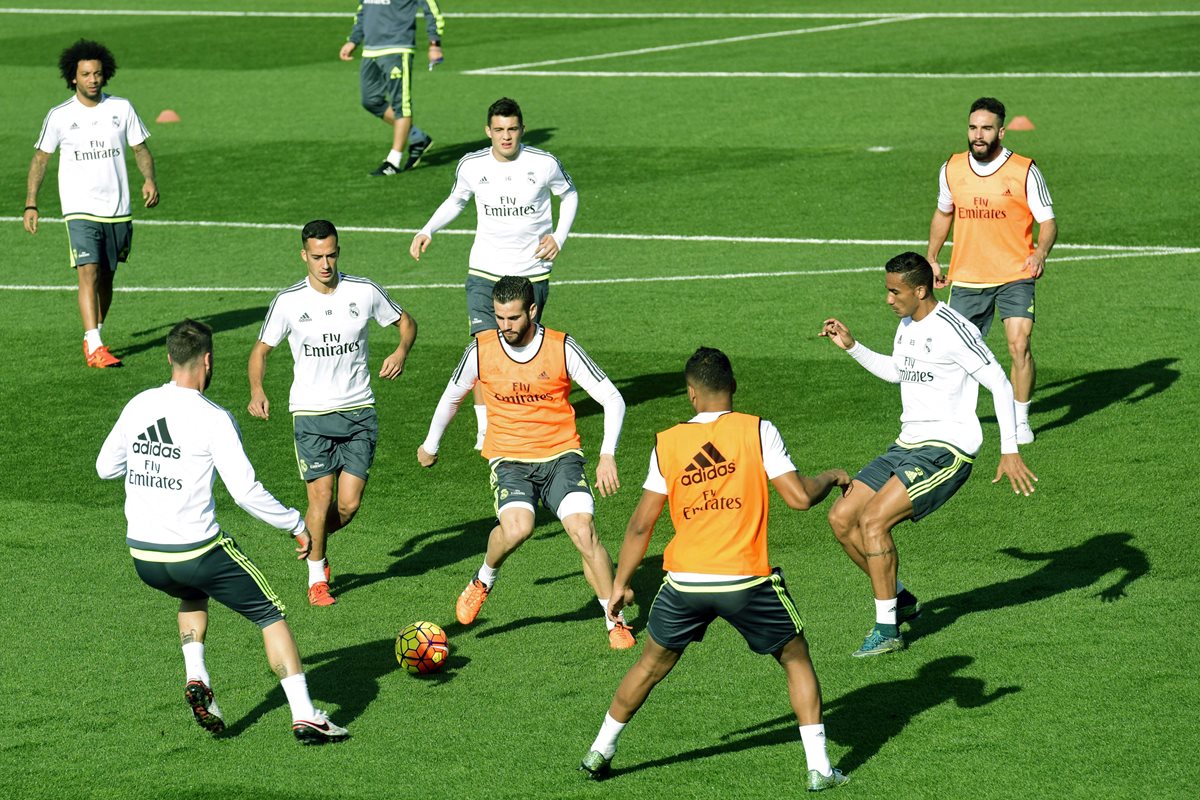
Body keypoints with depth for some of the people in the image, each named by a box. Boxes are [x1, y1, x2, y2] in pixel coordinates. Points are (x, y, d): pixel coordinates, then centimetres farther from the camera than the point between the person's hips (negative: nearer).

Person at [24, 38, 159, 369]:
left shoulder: (122, 108, 3)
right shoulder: (59, 116, -1)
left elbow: (140, 148, 10)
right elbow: (40, 158, 7)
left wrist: (149, 180, -9)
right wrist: (31, 204, 3)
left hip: (118, 210, 3)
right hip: (80, 210, -3)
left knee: (106, 278, 10)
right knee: (89, 274, -16)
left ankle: (95, 337, 26)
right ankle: (93, 347, -21)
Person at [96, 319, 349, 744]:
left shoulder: (138, 406, 3)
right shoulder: (213, 419, -13)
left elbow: (105, 467, 16)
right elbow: (245, 490, -17)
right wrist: (296, 524, -5)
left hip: (142, 557, 6)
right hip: (196, 551, -6)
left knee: (193, 594, 37)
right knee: (271, 615, 9)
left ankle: (196, 680, 17)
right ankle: (304, 716, 1)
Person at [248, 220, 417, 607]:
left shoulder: (364, 292, -3)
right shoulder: (288, 302, -6)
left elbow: (406, 321, 12)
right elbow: (262, 348, 5)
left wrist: (401, 350, -9)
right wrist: (257, 390, -14)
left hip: (359, 410, 2)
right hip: (311, 413, -2)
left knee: (349, 504, -4)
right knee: (322, 496, -10)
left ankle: (313, 541, 29)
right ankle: (316, 576, 11)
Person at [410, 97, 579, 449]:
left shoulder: (544, 164, -9)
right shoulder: (471, 165, -5)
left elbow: (569, 194, 11)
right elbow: (456, 200, 16)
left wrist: (559, 236, -2)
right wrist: (427, 231, 2)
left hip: (532, 272, 0)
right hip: (485, 272, 0)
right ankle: (485, 430, -4)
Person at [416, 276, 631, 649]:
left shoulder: (561, 348, -8)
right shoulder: (481, 349, -4)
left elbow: (613, 400, -6)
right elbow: (451, 397, 16)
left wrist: (608, 455, -19)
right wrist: (430, 445, 26)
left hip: (560, 454, 0)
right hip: (509, 459, 0)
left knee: (584, 533, -19)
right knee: (516, 529, -28)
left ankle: (616, 622, -5)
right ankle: (483, 581, 5)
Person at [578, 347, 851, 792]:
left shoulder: (667, 443, 1)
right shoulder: (757, 431, -5)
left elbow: (641, 524, 4)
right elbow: (799, 497, -8)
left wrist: (620, 584, 14)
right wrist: (831, 478, 13)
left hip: (685, 583, 2)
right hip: (746, 580, -2)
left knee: (651, 667, 22)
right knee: (797, 659, 16)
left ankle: (599, 754, 29)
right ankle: (819, 768, 8)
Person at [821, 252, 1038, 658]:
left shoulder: (953, 330, -16)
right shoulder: (908, 325, 12)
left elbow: (1000, 384, -15)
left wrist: (1009, 450, -19)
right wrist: (851, 346, 22)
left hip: (946, 450, -9)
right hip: (908, 444, 9)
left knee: (873, 520, -22)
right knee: (841, 518, 1)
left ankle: (887, 629, -12)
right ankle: (901, 600, 16)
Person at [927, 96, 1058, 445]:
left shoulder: (1024, 171, -8)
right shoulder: (952, 169, 3)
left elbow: (1048, 221, -6)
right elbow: (943, 214, 21)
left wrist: (1041, 252, -26)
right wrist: (932, 260, 19)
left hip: (1015, 276, -3)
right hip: (966, 278, 3)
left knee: (1019, 347, -14)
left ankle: (1020, 420, 2)